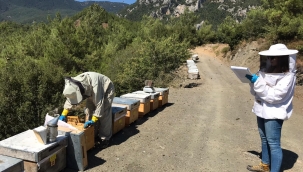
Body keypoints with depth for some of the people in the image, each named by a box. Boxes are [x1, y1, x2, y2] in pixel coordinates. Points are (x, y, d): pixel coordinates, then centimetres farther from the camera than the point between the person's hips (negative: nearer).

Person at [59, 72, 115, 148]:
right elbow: (69, 99, -4)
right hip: (92, 92, 7)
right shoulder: (73, 85, -23)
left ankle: (105, 138, 0)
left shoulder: (93, 85, -44)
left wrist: (93, 120, -34)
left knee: (104, 114, -13)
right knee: (89, 112, 2)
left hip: (106, 89, -7)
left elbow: (99, 103, -36)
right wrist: (63, 114, -7)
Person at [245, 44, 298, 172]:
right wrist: (253, 81, -10)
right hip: (261, 110, 8)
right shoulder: (266, 70, 6)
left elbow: (274, 96, -23)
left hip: (274, 113, -8)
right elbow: (256, 92, 10)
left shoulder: (288, 76, -14)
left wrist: (258, 81, -23)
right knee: (264, 139, 20)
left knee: (273, 143, -2)